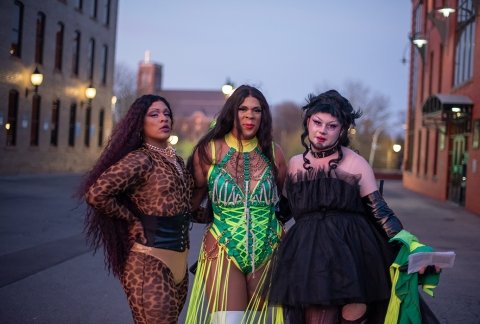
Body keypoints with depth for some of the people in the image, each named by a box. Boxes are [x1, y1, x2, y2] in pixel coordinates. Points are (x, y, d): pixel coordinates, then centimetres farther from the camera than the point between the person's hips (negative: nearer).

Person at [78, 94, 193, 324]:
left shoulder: (176, 160, 11)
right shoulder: (140, 159, -13)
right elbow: (96, 193, -23)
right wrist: (133, 219, -11)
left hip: (178, 262, 8)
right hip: (150, 263, -8)